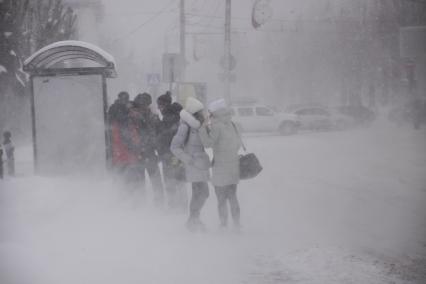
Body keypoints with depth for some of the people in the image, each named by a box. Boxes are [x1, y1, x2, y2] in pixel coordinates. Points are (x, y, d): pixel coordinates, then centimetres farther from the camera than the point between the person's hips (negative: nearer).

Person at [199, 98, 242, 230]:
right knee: (232, 197, 16)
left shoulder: (217, 126, -15)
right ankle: (237, 225, 17)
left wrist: (202, 128, -11)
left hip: (221, 167, -7)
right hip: (234, 166, 7)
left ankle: (224, 225, 3)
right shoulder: (231, 124, 7)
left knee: (221, 199, 2)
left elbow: (208, 143, -19)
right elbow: (238, 143, 13)